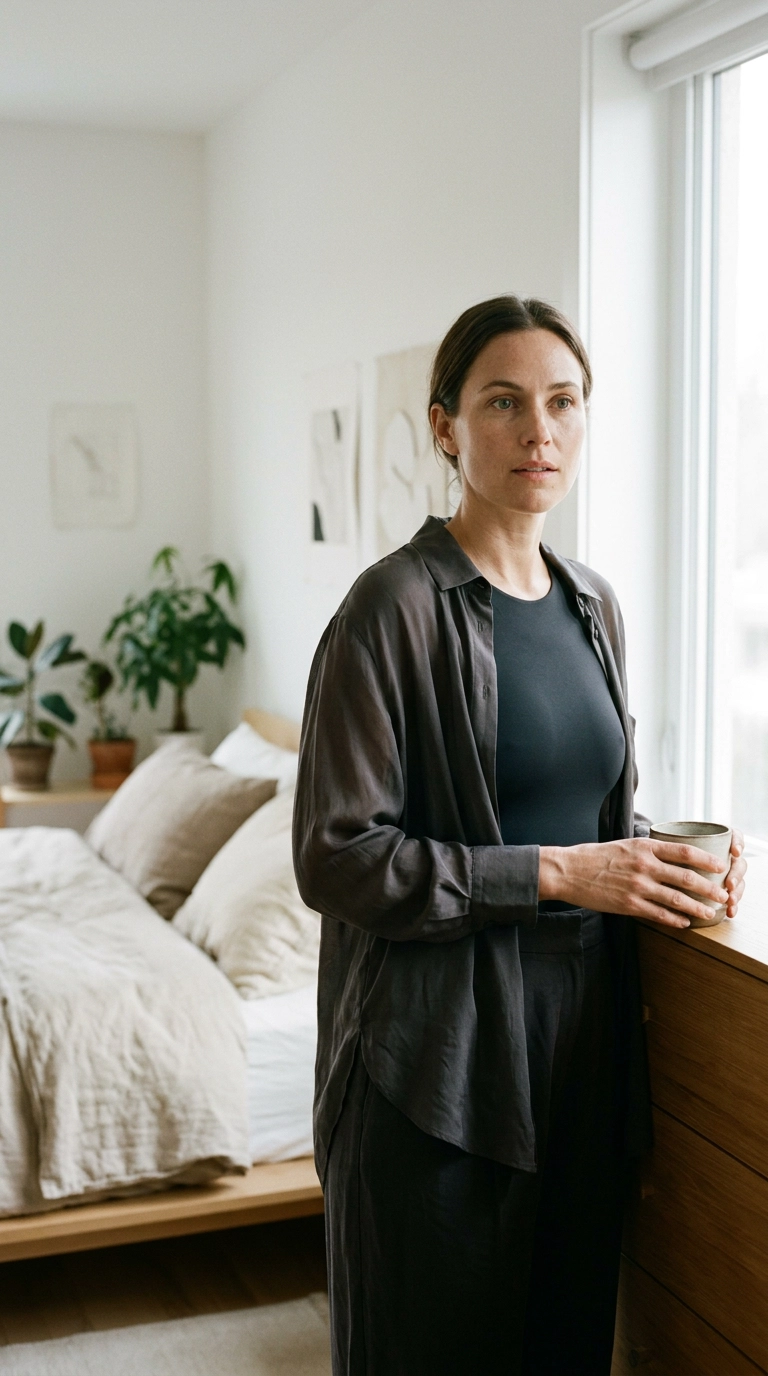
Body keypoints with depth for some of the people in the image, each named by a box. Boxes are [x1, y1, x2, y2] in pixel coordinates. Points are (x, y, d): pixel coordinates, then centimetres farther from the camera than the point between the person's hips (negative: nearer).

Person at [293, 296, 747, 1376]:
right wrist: (553, 874, -19)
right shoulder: (397, 606, -13)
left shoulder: (592, 603, 9)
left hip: (585, 1031, 7)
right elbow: (336, 860, -17)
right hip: (440, 1056, -6)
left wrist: (658, 858, -2)